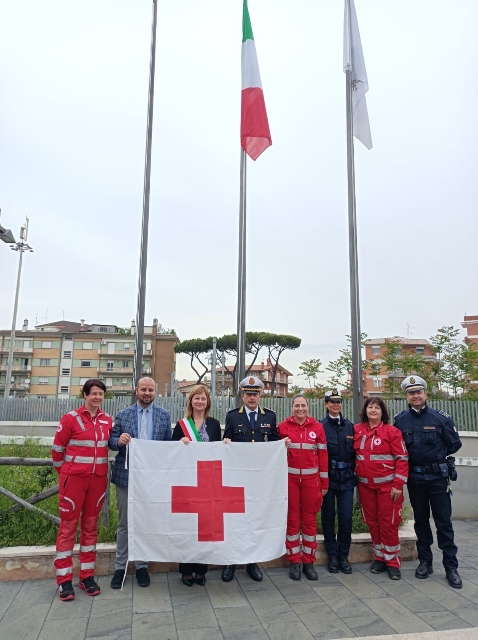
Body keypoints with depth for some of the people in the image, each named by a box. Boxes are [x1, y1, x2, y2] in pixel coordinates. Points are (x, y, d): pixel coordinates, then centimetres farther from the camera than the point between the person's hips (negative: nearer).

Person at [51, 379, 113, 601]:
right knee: (68, 525, 4)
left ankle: (87, 575, 24)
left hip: (98, 479, 4)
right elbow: (57, 449, -1)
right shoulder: (70, 418, -9)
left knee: (91, 525, 12)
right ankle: (64, 580, 15)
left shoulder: (107, 420, 3)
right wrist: (65, 473, 7)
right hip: (74, 478, -4)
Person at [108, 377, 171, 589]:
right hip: (126, 475, 0)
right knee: (124, 523, 11)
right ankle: (120, 567, 25)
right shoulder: (123, 414, 2)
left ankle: (142, 566, 27)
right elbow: (111, 441, 1)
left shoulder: (164, 415, 2)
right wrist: (119, 440, -22)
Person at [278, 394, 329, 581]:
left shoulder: (317, 427, 2)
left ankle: (309, 562, 20)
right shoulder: (283, 426, -1)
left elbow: (323, 455, 4)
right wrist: (282, 447, -15)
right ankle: (294, 562, 17)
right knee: (292, 519, 6)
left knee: (310, 519, 8)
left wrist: (324, 483, 3)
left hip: (311, 478, 1)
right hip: (290, 478, -1)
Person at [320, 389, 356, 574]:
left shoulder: (350, 426, 9)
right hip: (327, 478, -2)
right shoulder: (320, 426, -3)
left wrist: (354, 472, 4)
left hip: (347, 479, 3)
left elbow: (355, 451, 11)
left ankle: (344, 556, 18)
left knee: (346, 518, 2)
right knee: (328, 517, 7)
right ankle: (332, 556, 21)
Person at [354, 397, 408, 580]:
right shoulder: (357, 430, 3)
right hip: (365, 485, 4)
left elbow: (402, 459, -8)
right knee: (372, 522, 11)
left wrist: (398, 484, -12)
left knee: (388, 522, 2)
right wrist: (356, 478, 8)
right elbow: (354, 455, 13)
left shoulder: (392, 431, -8)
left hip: (387, 484, -4)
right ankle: (379, 558, 25)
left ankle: (392, 562, 15)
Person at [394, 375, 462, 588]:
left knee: (443, 521, 3)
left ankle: (451, 567, 15)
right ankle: (425, 561, 26)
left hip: (438, 476, -2)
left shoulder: (441, 418, -6)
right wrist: (411, 458, -3)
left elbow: (455, 443, 1)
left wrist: (437, 455, 2)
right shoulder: (400, 420, -1)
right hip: (414, 477, 2)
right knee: (421, 520, 13)